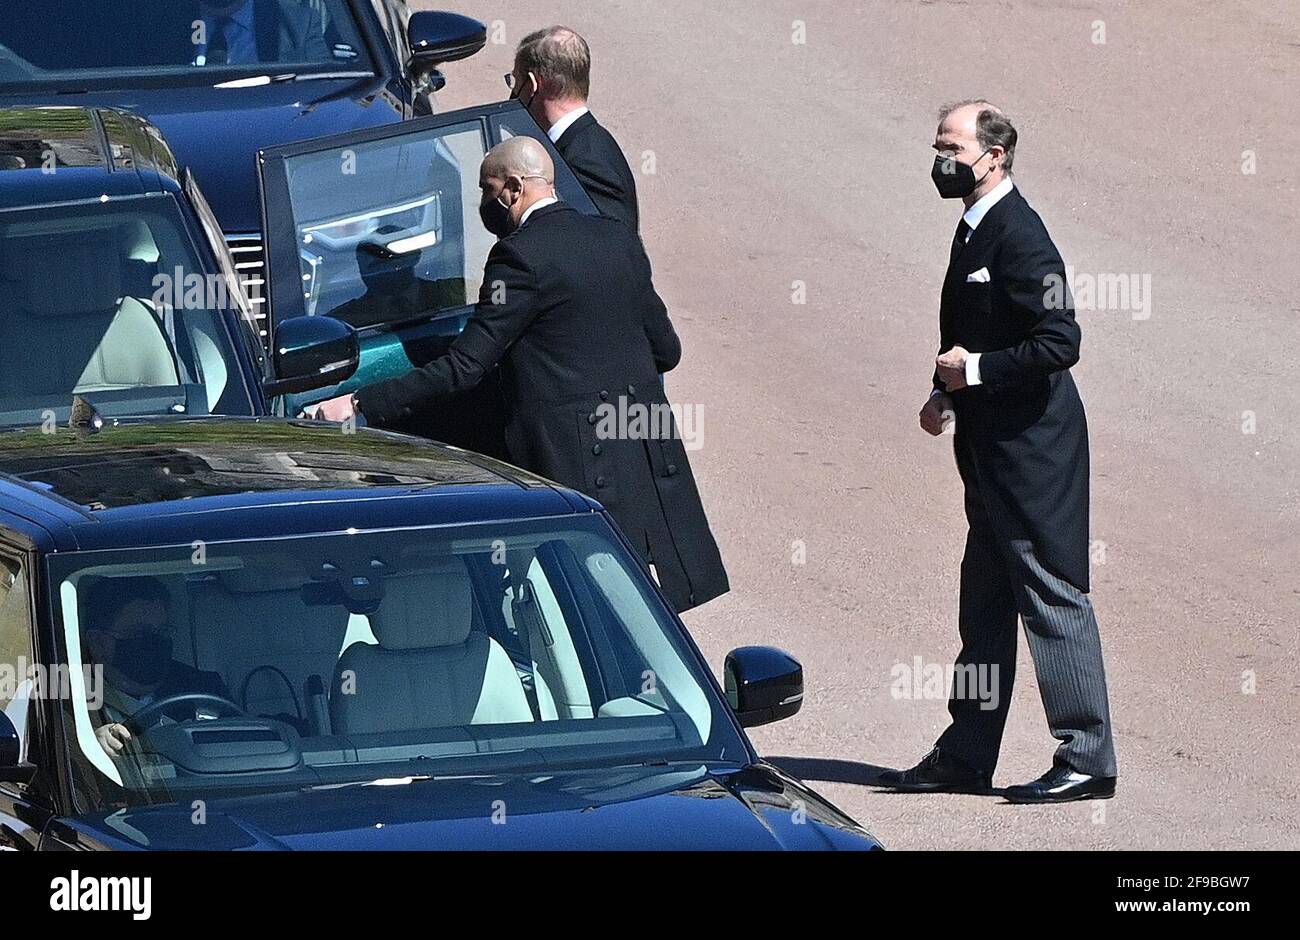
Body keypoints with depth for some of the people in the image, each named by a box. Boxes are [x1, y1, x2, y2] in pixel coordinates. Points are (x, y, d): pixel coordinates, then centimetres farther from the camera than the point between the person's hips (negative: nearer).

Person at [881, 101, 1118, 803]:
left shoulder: (1018, 234, -17)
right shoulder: (976, 230, 14)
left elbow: (1059, 342, -23)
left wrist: (976, 370, -17)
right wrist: (948, 394, 11)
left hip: (1031, 448, -10)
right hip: (992, 449, 10)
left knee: (1052, 598, -6)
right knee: (984, 604, 14)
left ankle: (1086, 759, -3)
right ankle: (965, 757, 21)